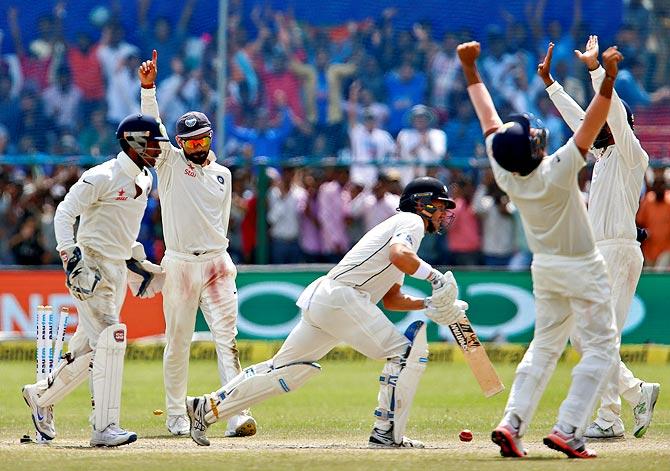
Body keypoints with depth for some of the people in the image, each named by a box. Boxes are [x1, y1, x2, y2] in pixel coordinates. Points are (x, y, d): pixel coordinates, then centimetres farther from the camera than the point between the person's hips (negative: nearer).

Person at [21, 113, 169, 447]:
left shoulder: (144, 179, 13)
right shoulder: (102, 177, -14)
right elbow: (65, 212, -12)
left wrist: (135, 259, 23)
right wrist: (68, 253, -23)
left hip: (118, 268, 9)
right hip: (92, 267, -9)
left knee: (89, 348, 10)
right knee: (110, 338, -18)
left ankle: (41, 395, 32)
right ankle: (105, 428, -20)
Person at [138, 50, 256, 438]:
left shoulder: (223, 174, 13)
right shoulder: (171, 164, 2)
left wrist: (221, 259, 14)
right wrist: (148, 86, -25)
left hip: (216, 263, 2)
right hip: (179, 264, -2)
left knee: (227, 338, -8)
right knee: (178, 343, 4)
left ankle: (236, 414, -15)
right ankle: (177, 416, 15)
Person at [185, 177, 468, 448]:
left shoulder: (397, 225, 29)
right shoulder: (411, 221, 1)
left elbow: (391, 299, 27)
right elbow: (399, 256, -22)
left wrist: (429, 304, 15)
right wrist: (435, 277, -12)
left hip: (319, 302, 10)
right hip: (341, 298, -10)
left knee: (283, 370, 13)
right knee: (405, 352, -10)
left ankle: (207, 408, 15)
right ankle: (387, 432, -13)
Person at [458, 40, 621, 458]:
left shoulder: (505, 174, -14)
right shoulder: (556, 173, -29)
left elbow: (488, 117, -5)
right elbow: (592, 124, -34)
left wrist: (470, 68, 3)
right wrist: (608, 78, -37)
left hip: (545, 267, 6)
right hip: (582, 268, -6)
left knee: (545, 345, 17)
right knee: (601, 347, 2)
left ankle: (511, 425, 5)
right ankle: (568, 431, -8)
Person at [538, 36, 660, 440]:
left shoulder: (631, 155, -7)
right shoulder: (603, 154, 17)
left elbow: (614, 112, -22)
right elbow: (579, 119, 28)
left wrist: (596, 68, -26)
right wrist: (550, 83, 30)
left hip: (619, 251, -10)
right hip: (597, 255, 10)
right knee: (583, 337, 10)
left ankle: (609, 420, -10)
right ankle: (638, 391, 15)